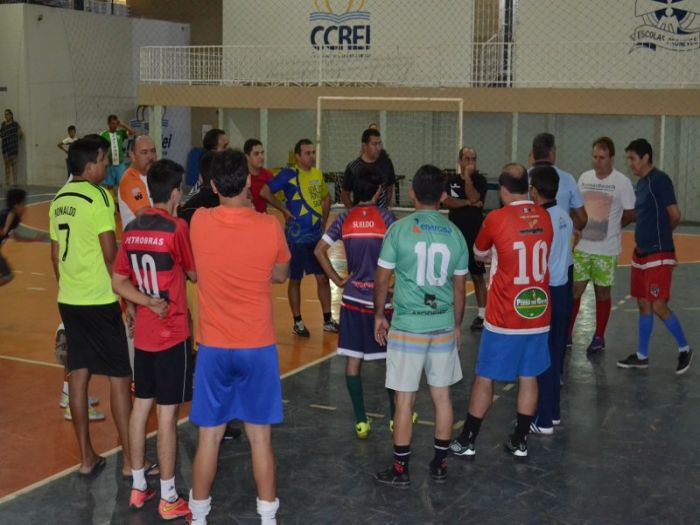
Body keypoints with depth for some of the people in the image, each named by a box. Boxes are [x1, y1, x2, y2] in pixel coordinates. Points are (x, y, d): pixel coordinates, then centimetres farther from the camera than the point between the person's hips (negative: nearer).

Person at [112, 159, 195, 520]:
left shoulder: (132, 228, 4)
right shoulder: (177, 228, -15)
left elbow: (118, 282, 5)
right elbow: (195, 275, -4)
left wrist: (148, 301, -5)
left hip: (143, 332, 7)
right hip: (172, 333, -7)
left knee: (141, 406, 15)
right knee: (167, 413, 0)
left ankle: (138, 488, 26)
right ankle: (168, 499, 9)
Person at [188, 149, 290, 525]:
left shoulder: (199, 223, -8)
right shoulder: (270, 227, -12)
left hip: (213, 347, 1)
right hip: (258, 347, -1)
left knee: (209, 436, 11)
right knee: (260, 437, 9)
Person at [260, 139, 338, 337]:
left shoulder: (318, 174, 8)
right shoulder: (289, 175, -11)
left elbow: (325, 198, 22)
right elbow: (265, 192, -15)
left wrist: (323, 222, 12)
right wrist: (284, 210, -12)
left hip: (317, 235, 6)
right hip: (297, 237, -6)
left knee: (323, 277, 9)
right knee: (295, 279, 6)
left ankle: (328, 320, 21)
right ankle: (298, 323, 17)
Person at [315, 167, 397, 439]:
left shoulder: (345, 218, 1)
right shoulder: (385, 217, -8)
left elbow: (320, 250, -2)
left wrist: (337, 279, 4)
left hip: (353, 297, 2)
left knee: (353, 360, 8)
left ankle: (361, 422, 11)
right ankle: (396, 418, 21)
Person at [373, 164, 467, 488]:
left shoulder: (400, 229, -8)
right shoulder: (455, 233, 2)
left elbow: (382, 280, -4)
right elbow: (459, 287, 8)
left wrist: (379, 316, 11)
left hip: (407, 326, -3)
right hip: (443, 325, 3)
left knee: (405, 399, 4)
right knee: (442, 396, 13)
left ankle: (400, 471, 13)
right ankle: (440, 465, 23)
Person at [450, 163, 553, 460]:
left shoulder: (496, 219, -12)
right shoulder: (544, 217, 1)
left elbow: (479, 254, 6)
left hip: (504, 318, -4)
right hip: (538, 314, 4)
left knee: (485, 379, 6)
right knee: (528, 378, 12)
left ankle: (467, 443, 15)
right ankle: (520, 442, 20)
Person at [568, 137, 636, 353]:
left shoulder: (622, 182, -9)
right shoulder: (584, 177, 4)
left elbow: (630, 214, -2)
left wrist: (611, 228, 3)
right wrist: (578, 230, 7)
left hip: (607, 250, -3)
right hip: (582, 247, 3)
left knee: (602, 292, 8)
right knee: (574, 289, 3)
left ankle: (599, 337, 21)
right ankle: (567, 333, 15)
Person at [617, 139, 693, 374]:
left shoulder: (660, 180, -14)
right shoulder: (641, 182, 13)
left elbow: (675, 215, -15)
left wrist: (661, 235, 1)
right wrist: (643, 238, 8)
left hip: (659, 255, -9)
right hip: (642, 253, 9)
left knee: (659, 306, -7)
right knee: (643, 305, 12)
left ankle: (684, 349, 11)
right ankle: (641, 356, 19)